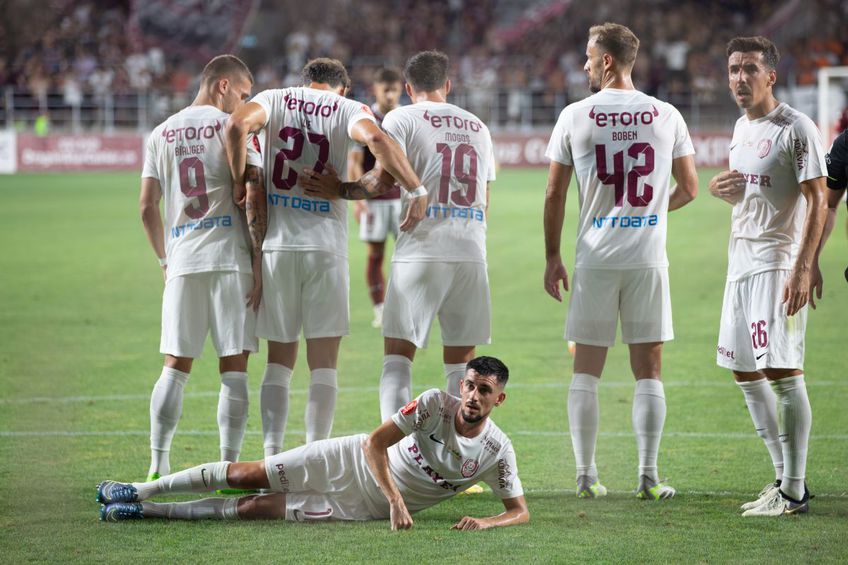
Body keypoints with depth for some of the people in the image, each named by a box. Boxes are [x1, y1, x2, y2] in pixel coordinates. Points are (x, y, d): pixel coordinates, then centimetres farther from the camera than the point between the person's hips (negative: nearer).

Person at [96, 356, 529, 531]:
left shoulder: (497, 452, -15)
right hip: (355, 462, 0)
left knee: (252, 509, -6)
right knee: (245, 475, -3)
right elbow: (375, 442, -18)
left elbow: (520, 511, -8)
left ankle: (148, 511, 6)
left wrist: (486, 522, -31)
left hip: (366, 507, 0)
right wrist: (397, 501, -31)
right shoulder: (435, 404, -18)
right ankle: (139, 493, 15)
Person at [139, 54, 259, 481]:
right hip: (229, 257, -4)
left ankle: (158, 466, 3)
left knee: (175, 366, 8)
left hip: (182, 263, 4)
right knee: (234, 367, 0)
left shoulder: (162, 134, 13)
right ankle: (229, 466, -2)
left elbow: (147, 207, 10)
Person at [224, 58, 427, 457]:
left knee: (279, 361, 11)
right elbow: (376, 140, -17)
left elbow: (237, 125, -13)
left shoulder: (274, 100, 9)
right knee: (323, 364, 3)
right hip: (325, 246, -2)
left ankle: (272, 458, 2)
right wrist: (416, 190, -15)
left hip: (275, 244, 2)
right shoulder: (347, 109, 5)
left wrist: (239, 182, -2)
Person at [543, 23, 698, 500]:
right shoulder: (667, 117, 1)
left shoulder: (575, 117, -2)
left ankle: (586, 476, 6)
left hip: (595, 259, -1)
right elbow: (689, 188, 7)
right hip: (648, 258, 1)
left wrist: (552, 257, 10)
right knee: (648, 370, 6)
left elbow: (555, 195, 1)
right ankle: (649, 478, 3)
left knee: (587, 369, 8)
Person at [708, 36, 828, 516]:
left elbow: (818, 201, -14)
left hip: (779, 262, -9)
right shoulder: (742, 127, 15)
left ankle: (795, 490, -8)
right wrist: (719, 188, 4)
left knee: (783, 372, -12)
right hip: (742, 261, 9)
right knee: (746, 373, 10)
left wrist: (804, 269, -22)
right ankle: (784, 477, 18)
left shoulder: (796, 128, -11)